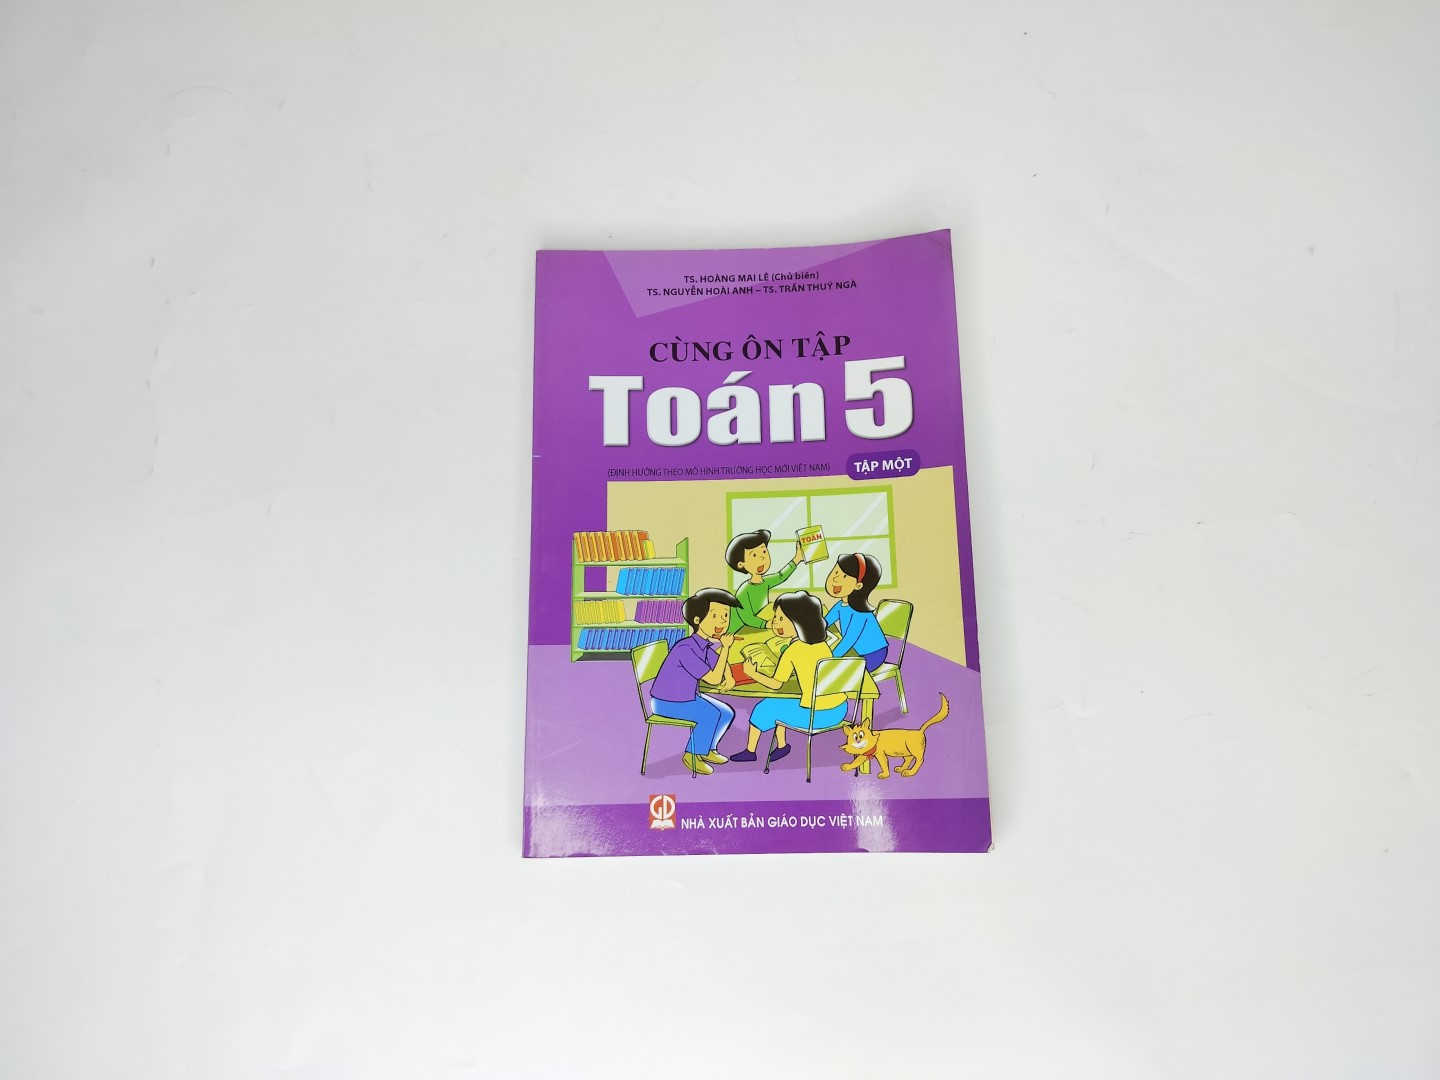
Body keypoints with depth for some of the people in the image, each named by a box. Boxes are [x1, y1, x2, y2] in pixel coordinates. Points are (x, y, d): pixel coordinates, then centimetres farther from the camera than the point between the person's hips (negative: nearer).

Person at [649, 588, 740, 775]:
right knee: (710, 714, -25)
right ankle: (692, 754, -5)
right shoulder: (686, 649, -30)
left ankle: (706, 749, 23)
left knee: (726, 713, 3)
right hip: (667, 702, -9)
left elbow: (720, 664, 18)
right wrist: (725, 648, -27)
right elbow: (714, 678, -29)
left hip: (688, 698, 9)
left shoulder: (706, 646, -4)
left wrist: (729, 677, -4)